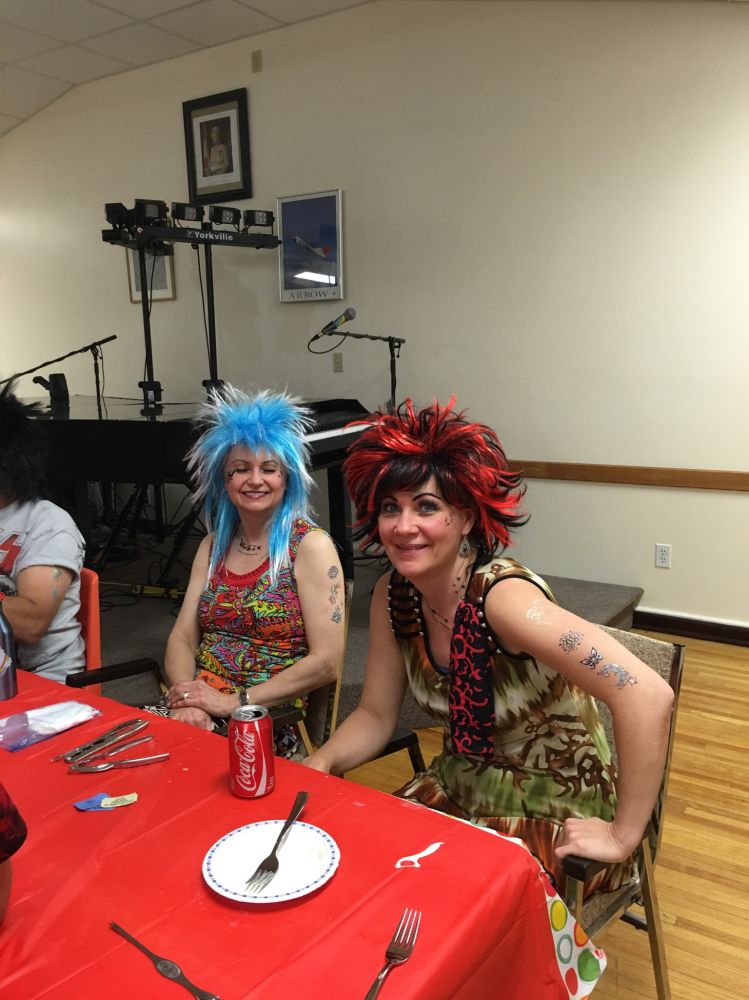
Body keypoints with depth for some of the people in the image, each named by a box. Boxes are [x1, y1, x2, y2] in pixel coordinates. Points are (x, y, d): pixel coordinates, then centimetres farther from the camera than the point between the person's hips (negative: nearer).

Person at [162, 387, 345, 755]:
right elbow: (182, 639, 7)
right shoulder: (213, 546, 11)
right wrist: (187, 699, -13)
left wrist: (235, 701, -16)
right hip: (200, 712, 5)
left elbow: (326, 661, -13)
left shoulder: (311, 545, -7)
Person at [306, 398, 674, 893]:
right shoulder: (393, 595, -8)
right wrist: (319, 763, -16)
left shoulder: (501, 596, -30)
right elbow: (375, 716, 2)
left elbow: (649, 695, -36)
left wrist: (623, 835, -27)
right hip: (459, 791, 6)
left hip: (554, 814, -5)